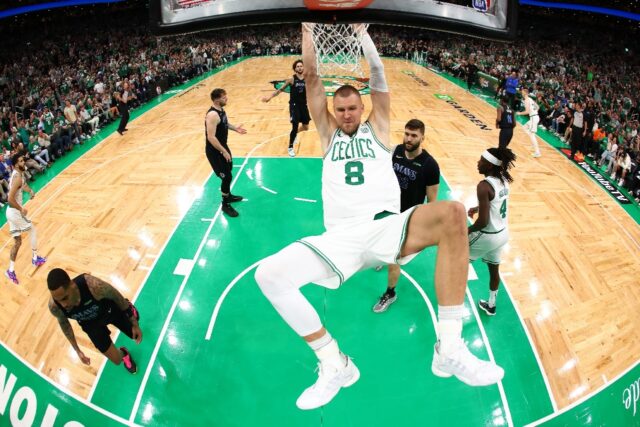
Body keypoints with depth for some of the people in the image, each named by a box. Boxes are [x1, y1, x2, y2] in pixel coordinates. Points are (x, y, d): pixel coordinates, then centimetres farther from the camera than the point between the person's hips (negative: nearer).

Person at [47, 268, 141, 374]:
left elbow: (117, 296, -23)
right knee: (117, 360, 4)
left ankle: (130, 309, 48)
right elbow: (63, 323, -8)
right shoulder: (54, 306, -34)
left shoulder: (92, 285, -45)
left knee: (137, 335, 17)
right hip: (91, 324, 2)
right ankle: (124, 354, 43)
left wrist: (135, 324, -12)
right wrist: (77, 350, 0)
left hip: (111, 309, -1)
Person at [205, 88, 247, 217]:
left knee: (228, 171, 24)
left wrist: (235, 128, 5)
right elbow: (211, 137, -31)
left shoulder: (221, 109, 1)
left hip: (222, 147, 10)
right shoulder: (212, 115, -29)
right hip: (214, 151, -10)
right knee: (226, 176, -3)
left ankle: (228, 195, 45)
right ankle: (225, 205, 14)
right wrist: (224, 152, -26)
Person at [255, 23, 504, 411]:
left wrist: (359, 29, 18)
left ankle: (450, 349, -28)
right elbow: (312, 78, 16)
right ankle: (335, 365, -6)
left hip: (386, 228, -1)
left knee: (453, 213, -31)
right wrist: (308, 29, 15)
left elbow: (378, 74, 14)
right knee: (269, 274, -21)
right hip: (341, 237, 1)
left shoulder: (377, 127, 19)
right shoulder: (328, 133, 21)